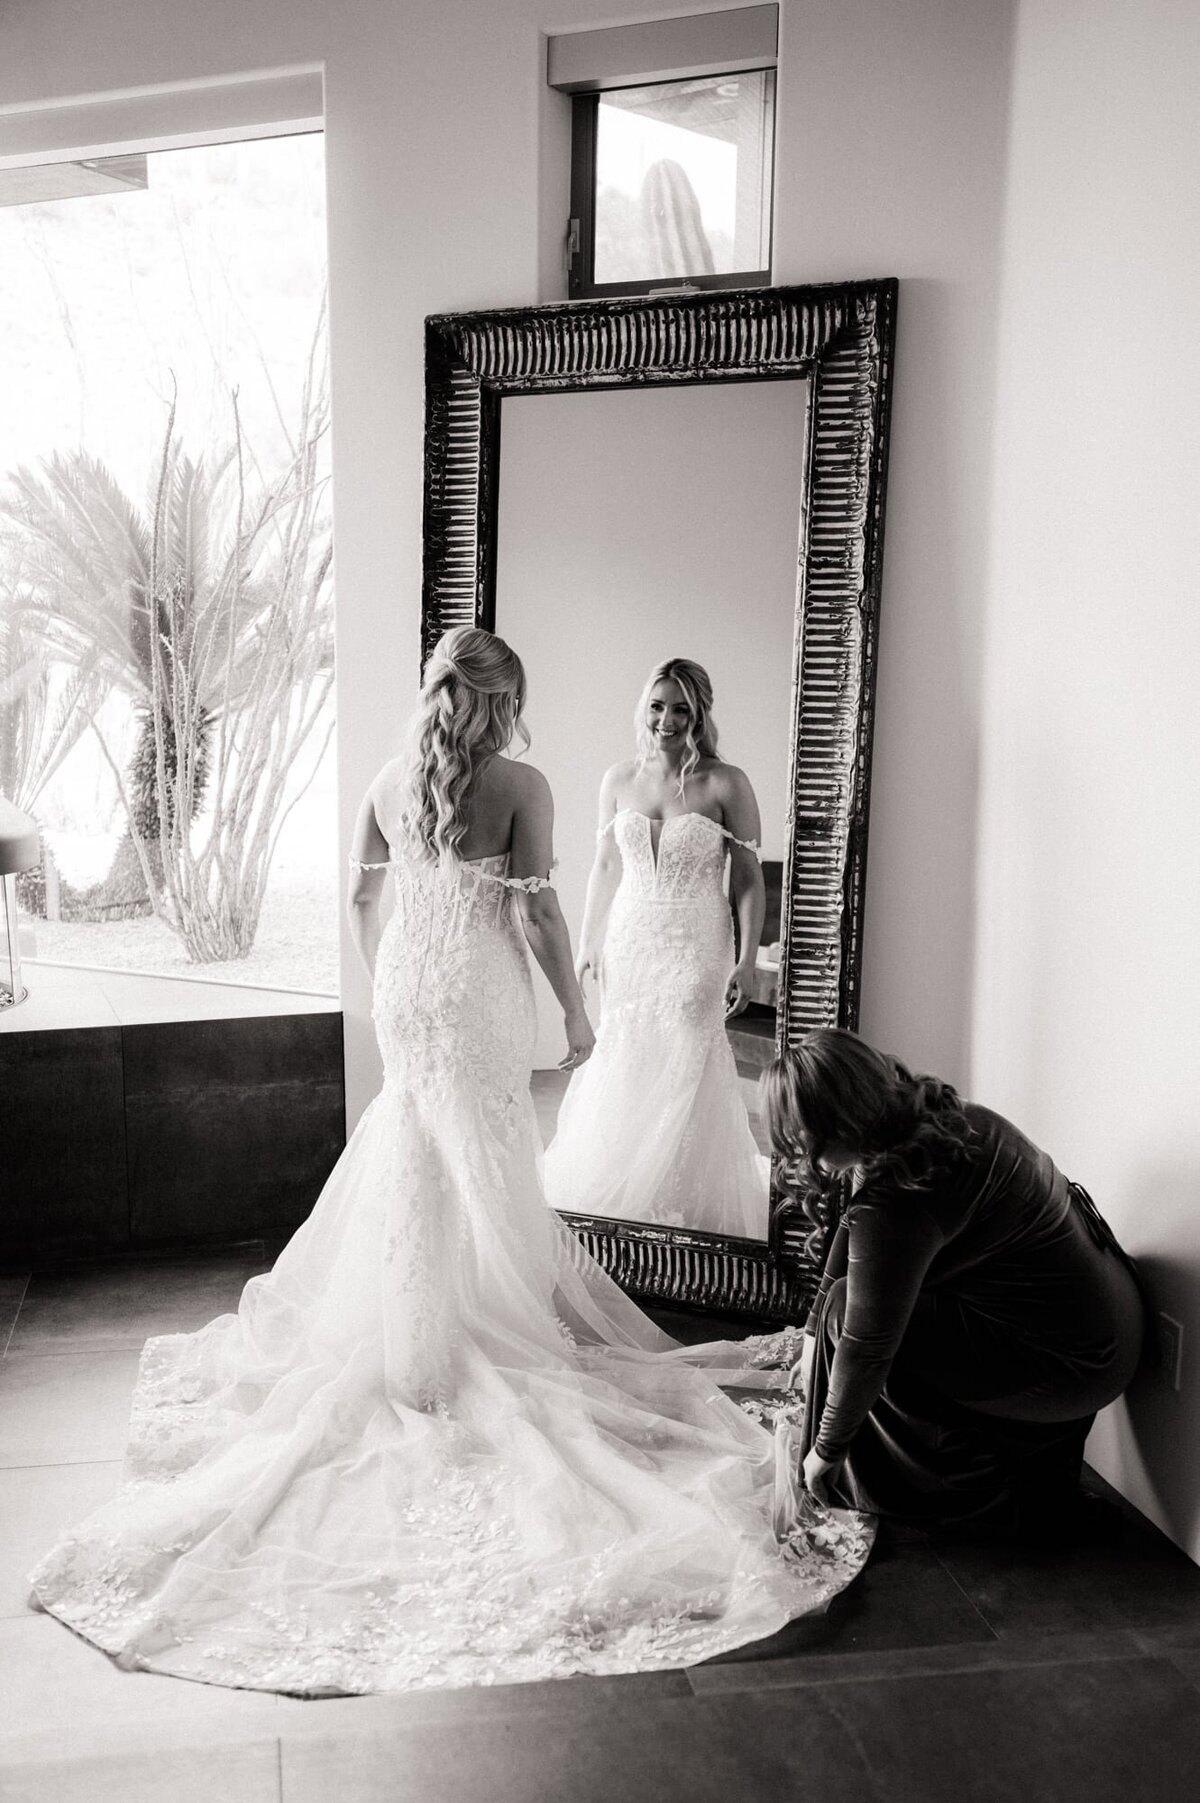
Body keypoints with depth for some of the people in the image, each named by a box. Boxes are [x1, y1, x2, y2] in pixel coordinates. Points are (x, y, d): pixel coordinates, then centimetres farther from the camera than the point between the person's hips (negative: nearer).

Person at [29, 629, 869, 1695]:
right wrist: (575, 1009, -4)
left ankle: (414, 1330, 29)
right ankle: (470, 1321, 15)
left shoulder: (389, 783, 2)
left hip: (406, 980, 5)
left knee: (416, 1139, 19)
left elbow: (361, 899, 9)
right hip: (483, 989, -5)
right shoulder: (521, 786, -12)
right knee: (484, 1156, 8)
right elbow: (536, 909, -14)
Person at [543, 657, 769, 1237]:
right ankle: (621, 1193, 24)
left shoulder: (725, 784, -7)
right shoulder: (619, 780, 5)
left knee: (687, 1071, -1)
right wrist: (588, 944, 13)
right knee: (623, 1067, 7)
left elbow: (748, 879, -5)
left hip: (696, 949, -3)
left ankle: (688, 1203, 14)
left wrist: (747, 960, -10)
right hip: (628, 943, 4)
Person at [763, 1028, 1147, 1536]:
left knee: (850, 1309, -9)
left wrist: (826, 1451, -6)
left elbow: (865, 1347, -20)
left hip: (1073, 1364, -9)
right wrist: (814, 1334, 20)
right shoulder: (936, 1117, -1)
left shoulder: (892, 1206, -28)